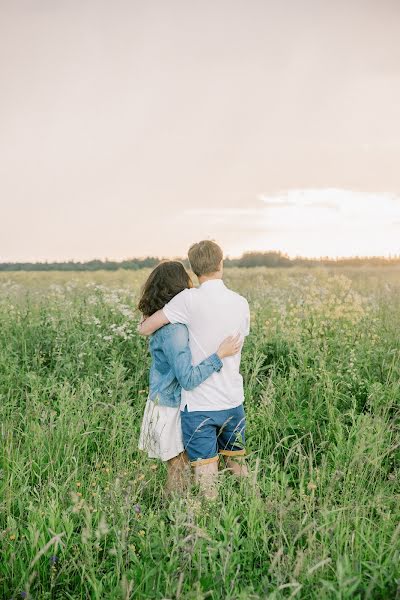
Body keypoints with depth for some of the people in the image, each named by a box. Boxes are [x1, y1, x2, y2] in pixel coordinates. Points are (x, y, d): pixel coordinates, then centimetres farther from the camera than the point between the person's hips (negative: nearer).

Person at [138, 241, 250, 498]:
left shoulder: (190, 300, -14)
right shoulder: (241, 303, 2)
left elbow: (144, 329, -12)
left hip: (199, 406, -5)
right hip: (233, 403, 5)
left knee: (207, 480, 1)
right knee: (238, 466, 22)